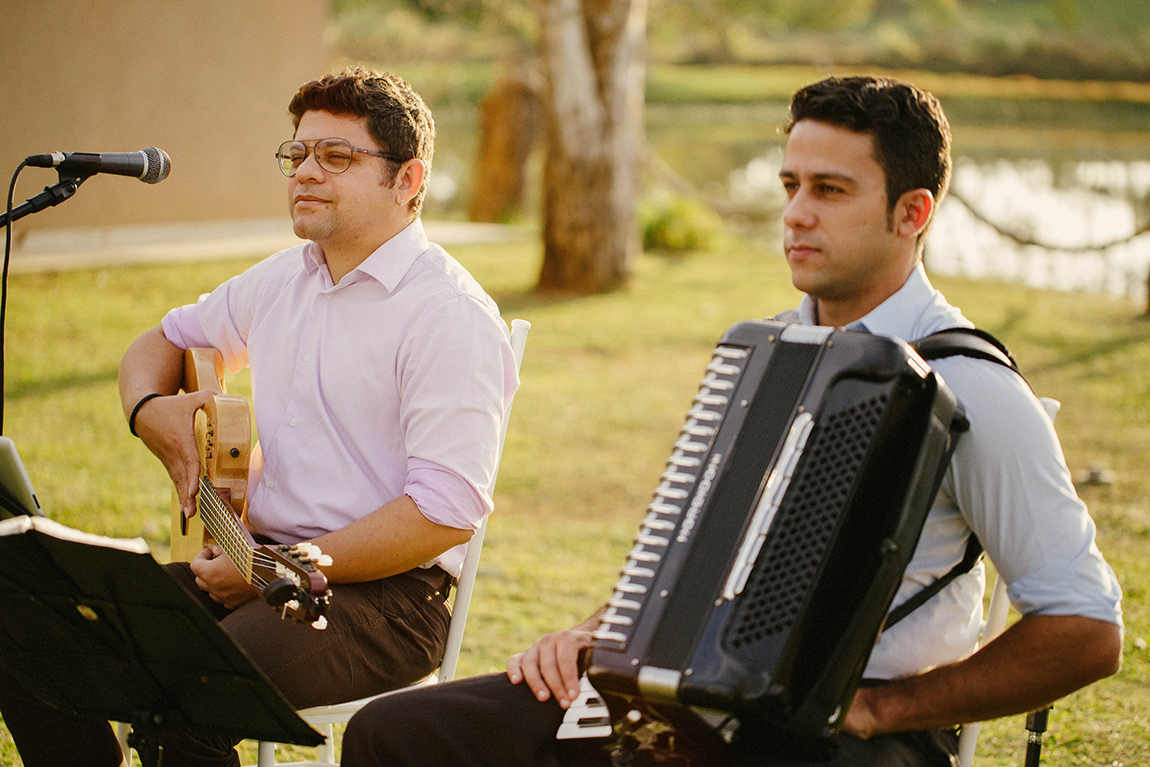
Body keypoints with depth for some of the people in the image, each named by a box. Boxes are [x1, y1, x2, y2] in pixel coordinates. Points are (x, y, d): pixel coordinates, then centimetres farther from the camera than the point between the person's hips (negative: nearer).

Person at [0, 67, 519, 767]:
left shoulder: (452, 315, -12)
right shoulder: (283, 278, 15)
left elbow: (446, 513, -21)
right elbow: (164, 342, 31)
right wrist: (152, 410, 6)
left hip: (382, 588, -8)